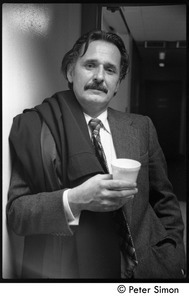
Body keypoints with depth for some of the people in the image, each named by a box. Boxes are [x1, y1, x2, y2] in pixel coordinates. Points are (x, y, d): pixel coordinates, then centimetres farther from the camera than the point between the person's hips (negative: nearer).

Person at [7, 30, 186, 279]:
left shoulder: (141, 128, -1)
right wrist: (73, 200, -27)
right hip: (64, 270, -2)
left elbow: (164, 202, 6)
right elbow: (15, 211, -12)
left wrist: (172, 259, -5)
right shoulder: (34, 126, -9)